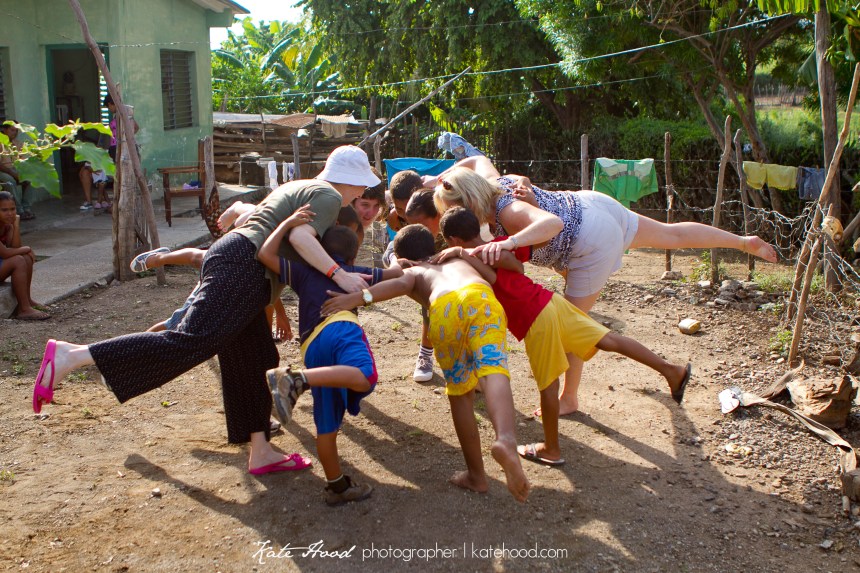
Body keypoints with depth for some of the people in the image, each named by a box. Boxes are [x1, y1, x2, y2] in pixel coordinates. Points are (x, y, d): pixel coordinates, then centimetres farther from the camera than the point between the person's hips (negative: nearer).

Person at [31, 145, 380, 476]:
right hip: (241, 263, -11)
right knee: (192, 342, -22)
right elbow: (299, 235, -18)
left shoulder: (298, 188, 30)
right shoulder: (330, 196, 1)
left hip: (228, 258, 11)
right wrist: (337, 274, -18)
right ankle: (70, 355, -26)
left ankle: (260, 453, 15)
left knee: (254, 361, 11)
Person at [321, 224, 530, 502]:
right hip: (479, 295, 1)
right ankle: (506, 439, -47)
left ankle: (476, 475, 22)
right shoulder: (458, 260, 45)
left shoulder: (413, 271, 33)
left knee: (460, 393, 15)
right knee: (492, 370, -18)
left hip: (443, 309, -1)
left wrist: (358, 298, -1)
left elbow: (401, 284, 11)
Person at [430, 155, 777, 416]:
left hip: (594, 245, -9)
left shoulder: (507, 211, -31)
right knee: (672, 235, 25)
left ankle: (569, 399, 21)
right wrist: (437, 180, 11)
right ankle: (744, 242, 40)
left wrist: (508, 243, -59)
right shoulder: (491, 183, -6)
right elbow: (477, 159, 17)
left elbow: (553, 222, -49)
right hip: (591, 206, 9)